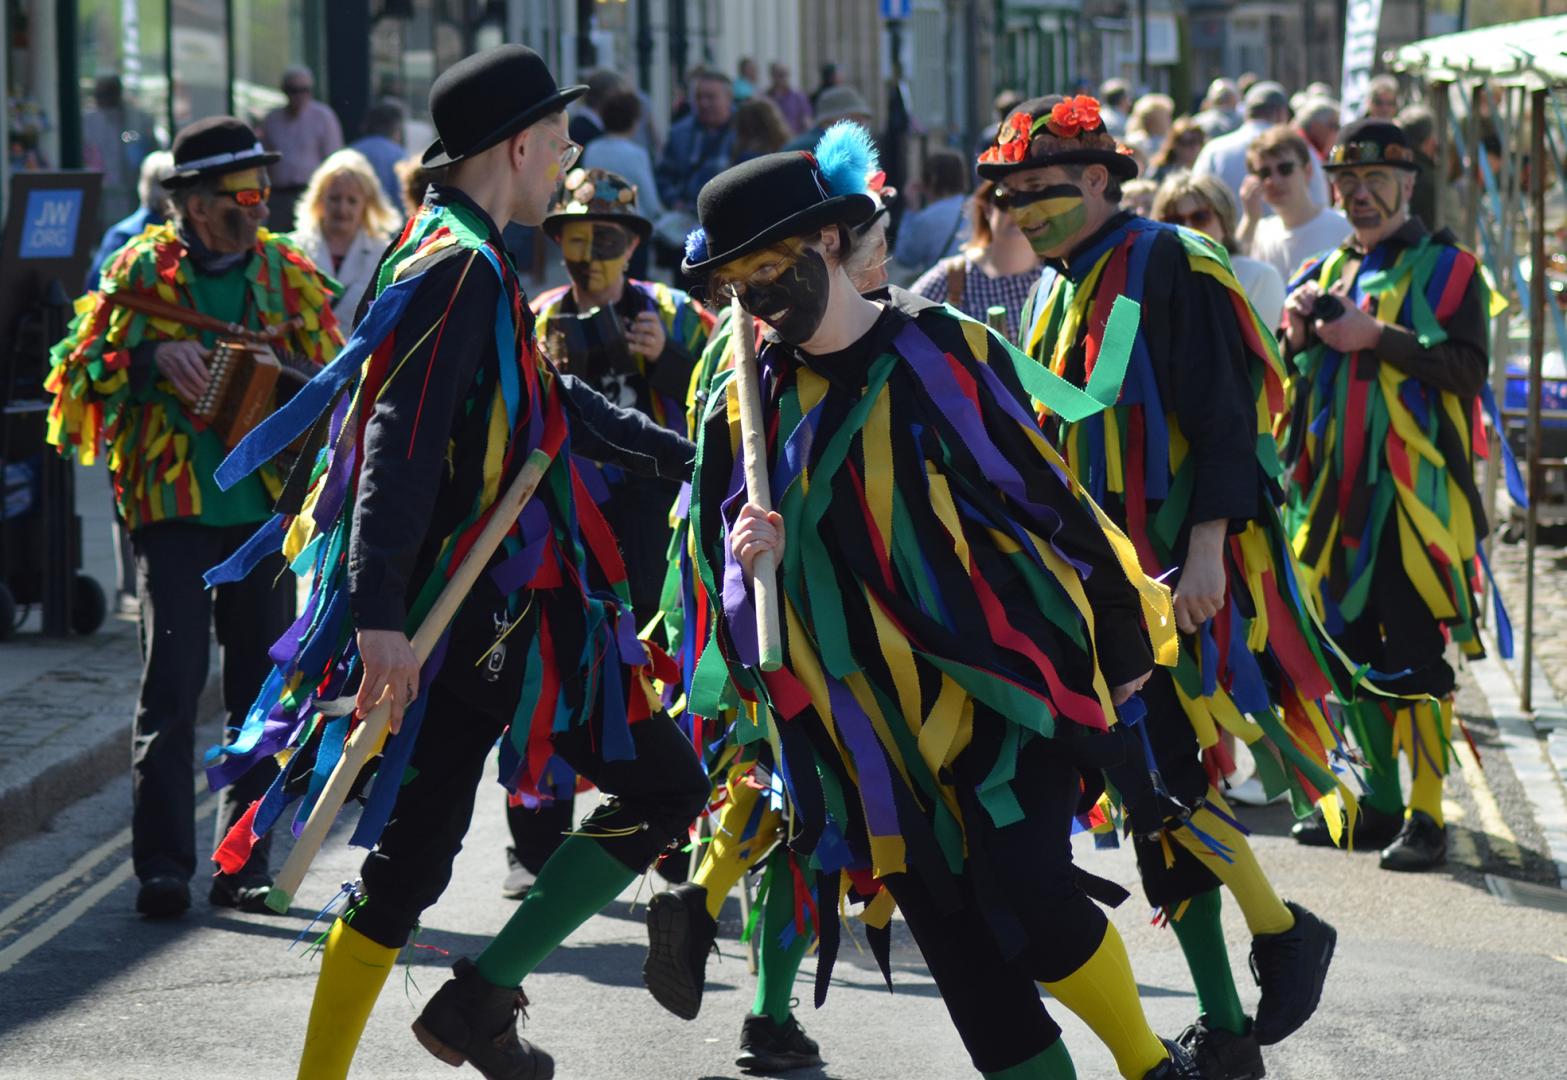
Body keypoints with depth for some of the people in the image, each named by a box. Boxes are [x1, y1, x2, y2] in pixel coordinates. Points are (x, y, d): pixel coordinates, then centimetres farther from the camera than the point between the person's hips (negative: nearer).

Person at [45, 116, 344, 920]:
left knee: (261, 687, 5)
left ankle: (244, 865, 12)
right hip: (172, 503, -3)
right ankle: (162, 866, -5)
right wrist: (154, 358, -17)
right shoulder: (143, 271, 1)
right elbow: (82, 366, 0)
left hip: (266, 502, 3)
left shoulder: (288, 275, 8)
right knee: (172, 682, -9)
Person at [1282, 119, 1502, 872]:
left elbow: (1468, 365, -12)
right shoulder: (1325, 273, 18)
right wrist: (1296, 338, -1)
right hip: (1337, 492, 6)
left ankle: (1425, 817, -6)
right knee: (1352, 652, 9)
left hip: (1415, 492, -6)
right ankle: (1380, 802, 20)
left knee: (1416, 658, -8)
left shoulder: (1445, 268, 1)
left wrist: (1377, 337, -19)